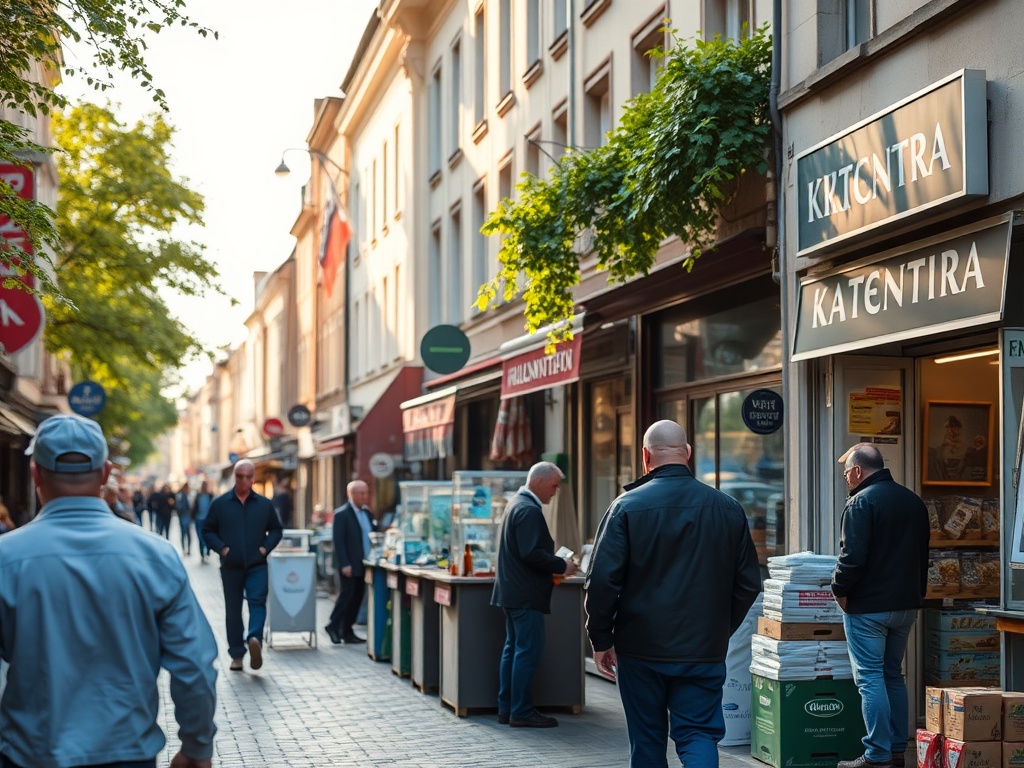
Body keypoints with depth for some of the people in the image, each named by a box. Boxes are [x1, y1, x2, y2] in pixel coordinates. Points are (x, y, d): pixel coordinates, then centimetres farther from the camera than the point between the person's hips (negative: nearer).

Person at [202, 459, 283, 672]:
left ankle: (255, 638, -35)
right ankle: (237, 654, 10)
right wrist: (221, 548, -8)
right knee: (233, 610, 5)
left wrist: (266, 547, -4)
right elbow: (207, 531, 6)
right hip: (230, 566, 0)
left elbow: (276, 530, 12)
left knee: (258, 601, -19)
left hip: (257, 565, 0)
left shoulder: (264, 504, 5)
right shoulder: (220, 504, 2)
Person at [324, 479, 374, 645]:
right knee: (346, 595, -6)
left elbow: (372, 536, 18)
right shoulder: (342, 514, -8)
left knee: (357, 598, 7)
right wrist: (344, 564, -18)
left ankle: (347, 631, 13)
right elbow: (338, 541, -13)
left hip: (364, 564, 7)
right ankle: (333, 626, 9)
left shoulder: (367, 513, 14)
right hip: (350, 566, -7)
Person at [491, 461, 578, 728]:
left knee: (513, 649, 13)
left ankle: (506, 708, 18)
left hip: (512, 592, 11)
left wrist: (555, 565, 15)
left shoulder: (517, 503, 16)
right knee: (528, 651, -6)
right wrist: (562, 566, -14)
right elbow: (532, 554, -24)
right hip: (526, 594, -11)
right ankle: (522, 711, -4)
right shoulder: (529, 510, -17)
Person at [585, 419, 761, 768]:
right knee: (699, 733, 4)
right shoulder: (729, 509, 2)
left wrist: (601, 639, 1)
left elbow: (602, 582, -11)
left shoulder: (627, 507, -8)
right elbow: (748, 583, 8)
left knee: (647, 740, 12)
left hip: (641, 650, -1)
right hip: (704, 650, 1)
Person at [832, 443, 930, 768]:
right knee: (894, 676, 16)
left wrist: (840, 590, -7)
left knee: (870, 679, -5)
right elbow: (922, 553, 18)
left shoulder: (861, 502, -15)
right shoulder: (914, 501, 12)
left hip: (868, 607, -8)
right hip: (906, 604, 8)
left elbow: (852, 556, -21)